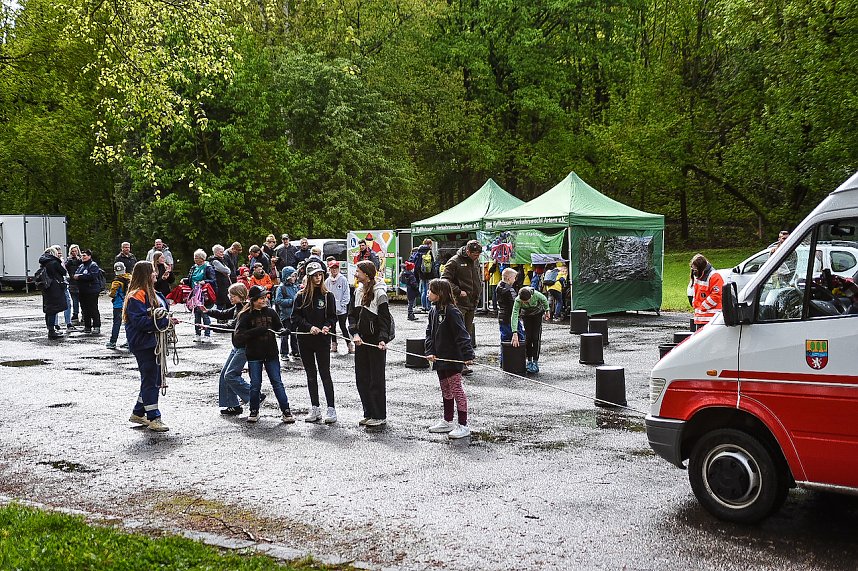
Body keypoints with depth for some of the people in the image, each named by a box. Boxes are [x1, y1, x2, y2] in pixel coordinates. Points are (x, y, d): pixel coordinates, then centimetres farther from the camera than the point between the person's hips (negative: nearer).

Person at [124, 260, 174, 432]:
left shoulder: (152, 293, 16)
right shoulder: (136, 296, -15)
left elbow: (159, 312, 24)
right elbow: (139, 321, -24)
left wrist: (167, 319, 4)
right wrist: (164, 321, -23)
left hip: (154, 342, 10)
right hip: (143, 343, -10)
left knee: (154, 379, 15)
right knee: (150, 380, -5)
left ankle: (138, 413, 28)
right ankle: (153, 418, 2)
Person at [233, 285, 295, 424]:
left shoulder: (271, 312, 4)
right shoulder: (246, 316, -6)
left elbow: (278, 328, 12)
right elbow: (239, 335, -13)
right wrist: (256, 331, -23)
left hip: (271, 354, 2)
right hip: (254, 355, -2)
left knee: (277, 382, 2)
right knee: (255, 384, 5)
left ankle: (285, 411, 6)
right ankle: (254, 411, 22)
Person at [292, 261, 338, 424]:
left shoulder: (328, 295, 1)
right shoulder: (301, 296, 3)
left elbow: (333, 317, 4)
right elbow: (295, 317, -1)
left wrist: (327, 326, -16)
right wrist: (309, 327, -14)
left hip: (322, 340, -2)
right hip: (305, 340, 2)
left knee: (325, 374, -2)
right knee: (311, 375, 9)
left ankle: (331, 409, 2)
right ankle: (315, 409, 17)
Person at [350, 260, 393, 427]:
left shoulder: (379, 293, -12)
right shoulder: (358, 291, 10)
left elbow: (384, 318, -14)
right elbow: (354, 315, 10)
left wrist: (383, 339, -25)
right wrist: (355, 333, -5)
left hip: (376, 341, -7)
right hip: (361, 341, 7)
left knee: (376, 379, -1)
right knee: (361, 378, 10)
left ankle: (379, 416, 9)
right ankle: (369, 414, 20)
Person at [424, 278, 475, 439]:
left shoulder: (452, 311, -17)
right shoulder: (433, 311, 8)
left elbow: (461, 335, -20)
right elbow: (430, 333, 10)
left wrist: (468, 355, -25)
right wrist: (430, 352, -3)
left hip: (453, 359, -9)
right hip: (440, 359, 9)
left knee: (456, 390, -4)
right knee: (445, 390, 18)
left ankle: (463, 425, 2)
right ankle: (447, 421, 31)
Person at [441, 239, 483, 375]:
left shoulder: (476, 262, 13)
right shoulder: (455, 262, -9)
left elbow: (480, 278, 28)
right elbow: (445, 279, -12)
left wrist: (478, 292, 12)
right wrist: (458, 292, -17)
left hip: (472, 303, 8)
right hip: (459, 303, -8)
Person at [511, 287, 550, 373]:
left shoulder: (536, 295, -37)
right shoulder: (518, 300, -36)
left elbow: (544, 300, -13)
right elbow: (514, 316, -43)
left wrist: (547, 311, 3)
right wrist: (515, 334, -52)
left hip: (538, 313, -1)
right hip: (526, 315, 1)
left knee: (536, 337, -9)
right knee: (528, 337, -3)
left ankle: (535, 362, -8)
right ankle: (529, 361, 10)